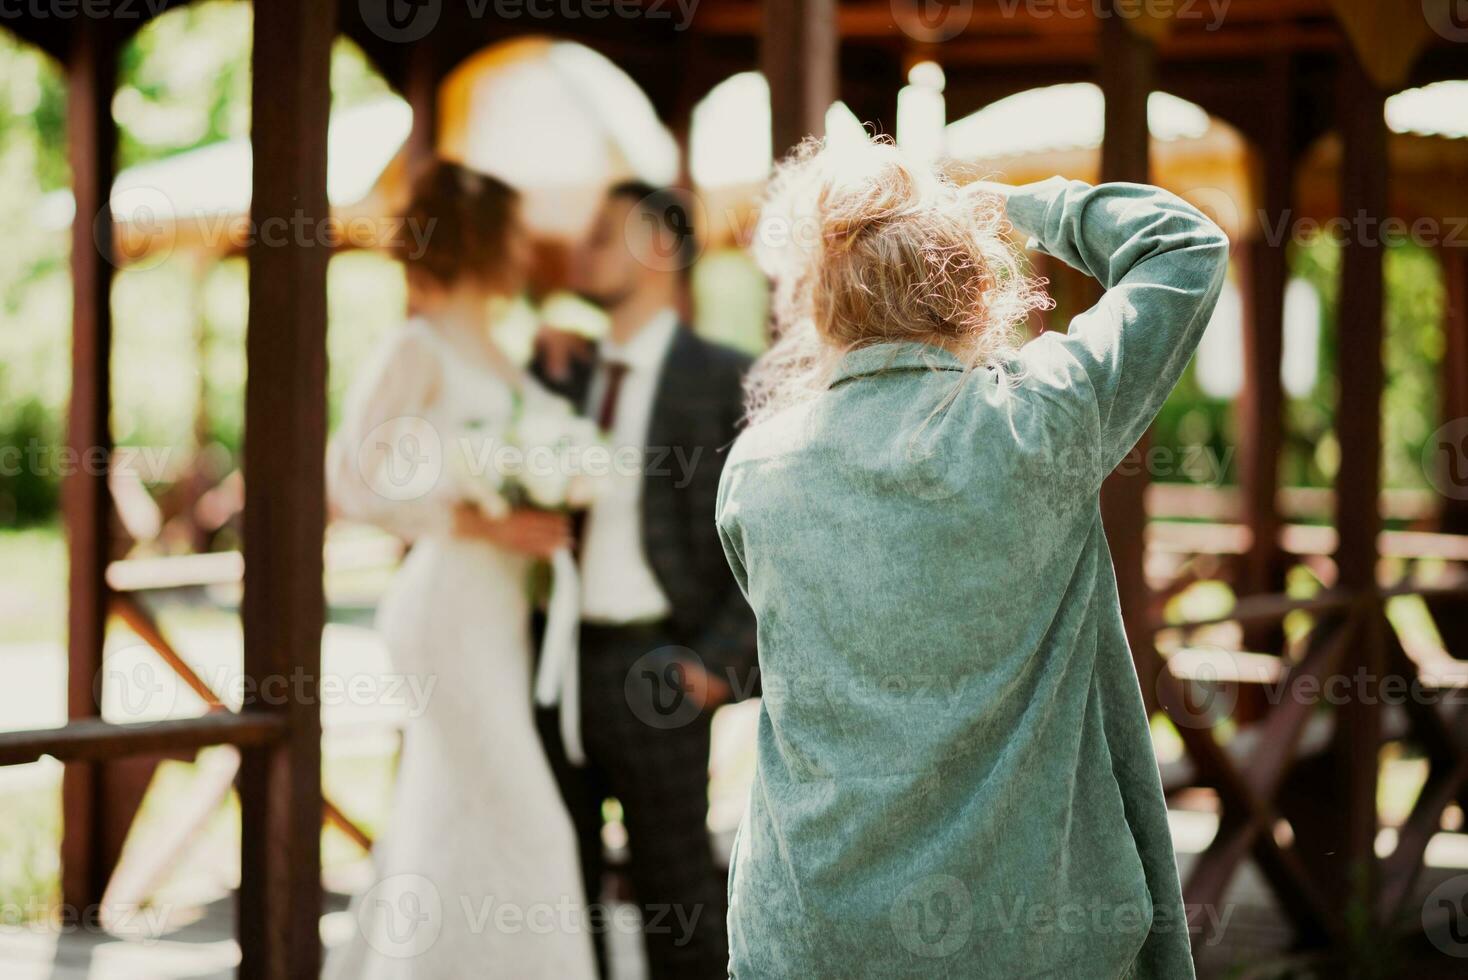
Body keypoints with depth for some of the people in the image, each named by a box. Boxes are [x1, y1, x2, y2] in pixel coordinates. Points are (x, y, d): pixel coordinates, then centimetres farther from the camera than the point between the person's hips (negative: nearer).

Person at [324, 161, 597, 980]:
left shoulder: (496, 356, 15)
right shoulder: (417, 351, -9)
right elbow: (354, 483, -15)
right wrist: (484, 523, -17)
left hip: (503, 610, 8)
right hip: (453, 610, -8)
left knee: (448, 817, 12)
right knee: (517, 821, -9)